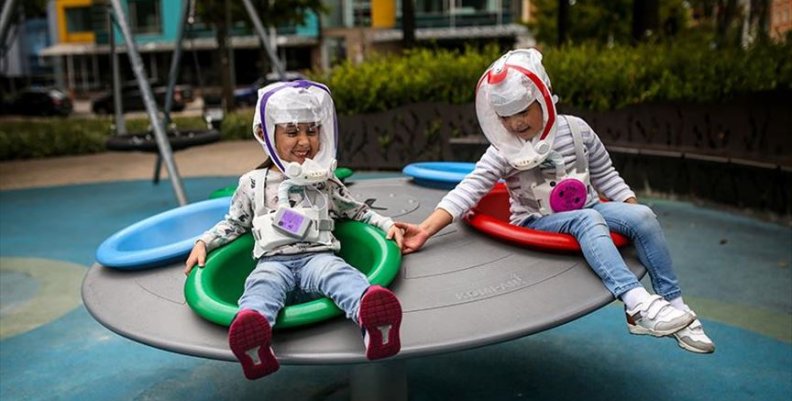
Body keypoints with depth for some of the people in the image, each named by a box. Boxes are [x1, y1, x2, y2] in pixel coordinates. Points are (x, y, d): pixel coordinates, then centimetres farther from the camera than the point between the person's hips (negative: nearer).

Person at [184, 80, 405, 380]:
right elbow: (233, 223, 29)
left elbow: (357, 211, 30)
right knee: (262, 284, -36)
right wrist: (203, 243, 15)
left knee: (340, 274, -36)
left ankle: (374, 321, -68)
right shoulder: (252, 183, 21)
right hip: (273, 260, 1)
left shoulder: (327, 183, 23)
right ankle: (253, 330, -69)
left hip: (318, 255, 0)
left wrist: (388, 224, 14)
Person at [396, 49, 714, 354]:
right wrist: (426, 230, -33)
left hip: (588, 211, 4)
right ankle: (636, 302, -44)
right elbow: (467, 190, -21)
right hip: (537, 225, -3)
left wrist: (633, 212, -1)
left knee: (643, 216, -20)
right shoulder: (503, 151, -11)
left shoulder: (575, 129, -3)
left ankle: (673, 304, -12)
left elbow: (606, 175, 9)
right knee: (588, 219, -33)